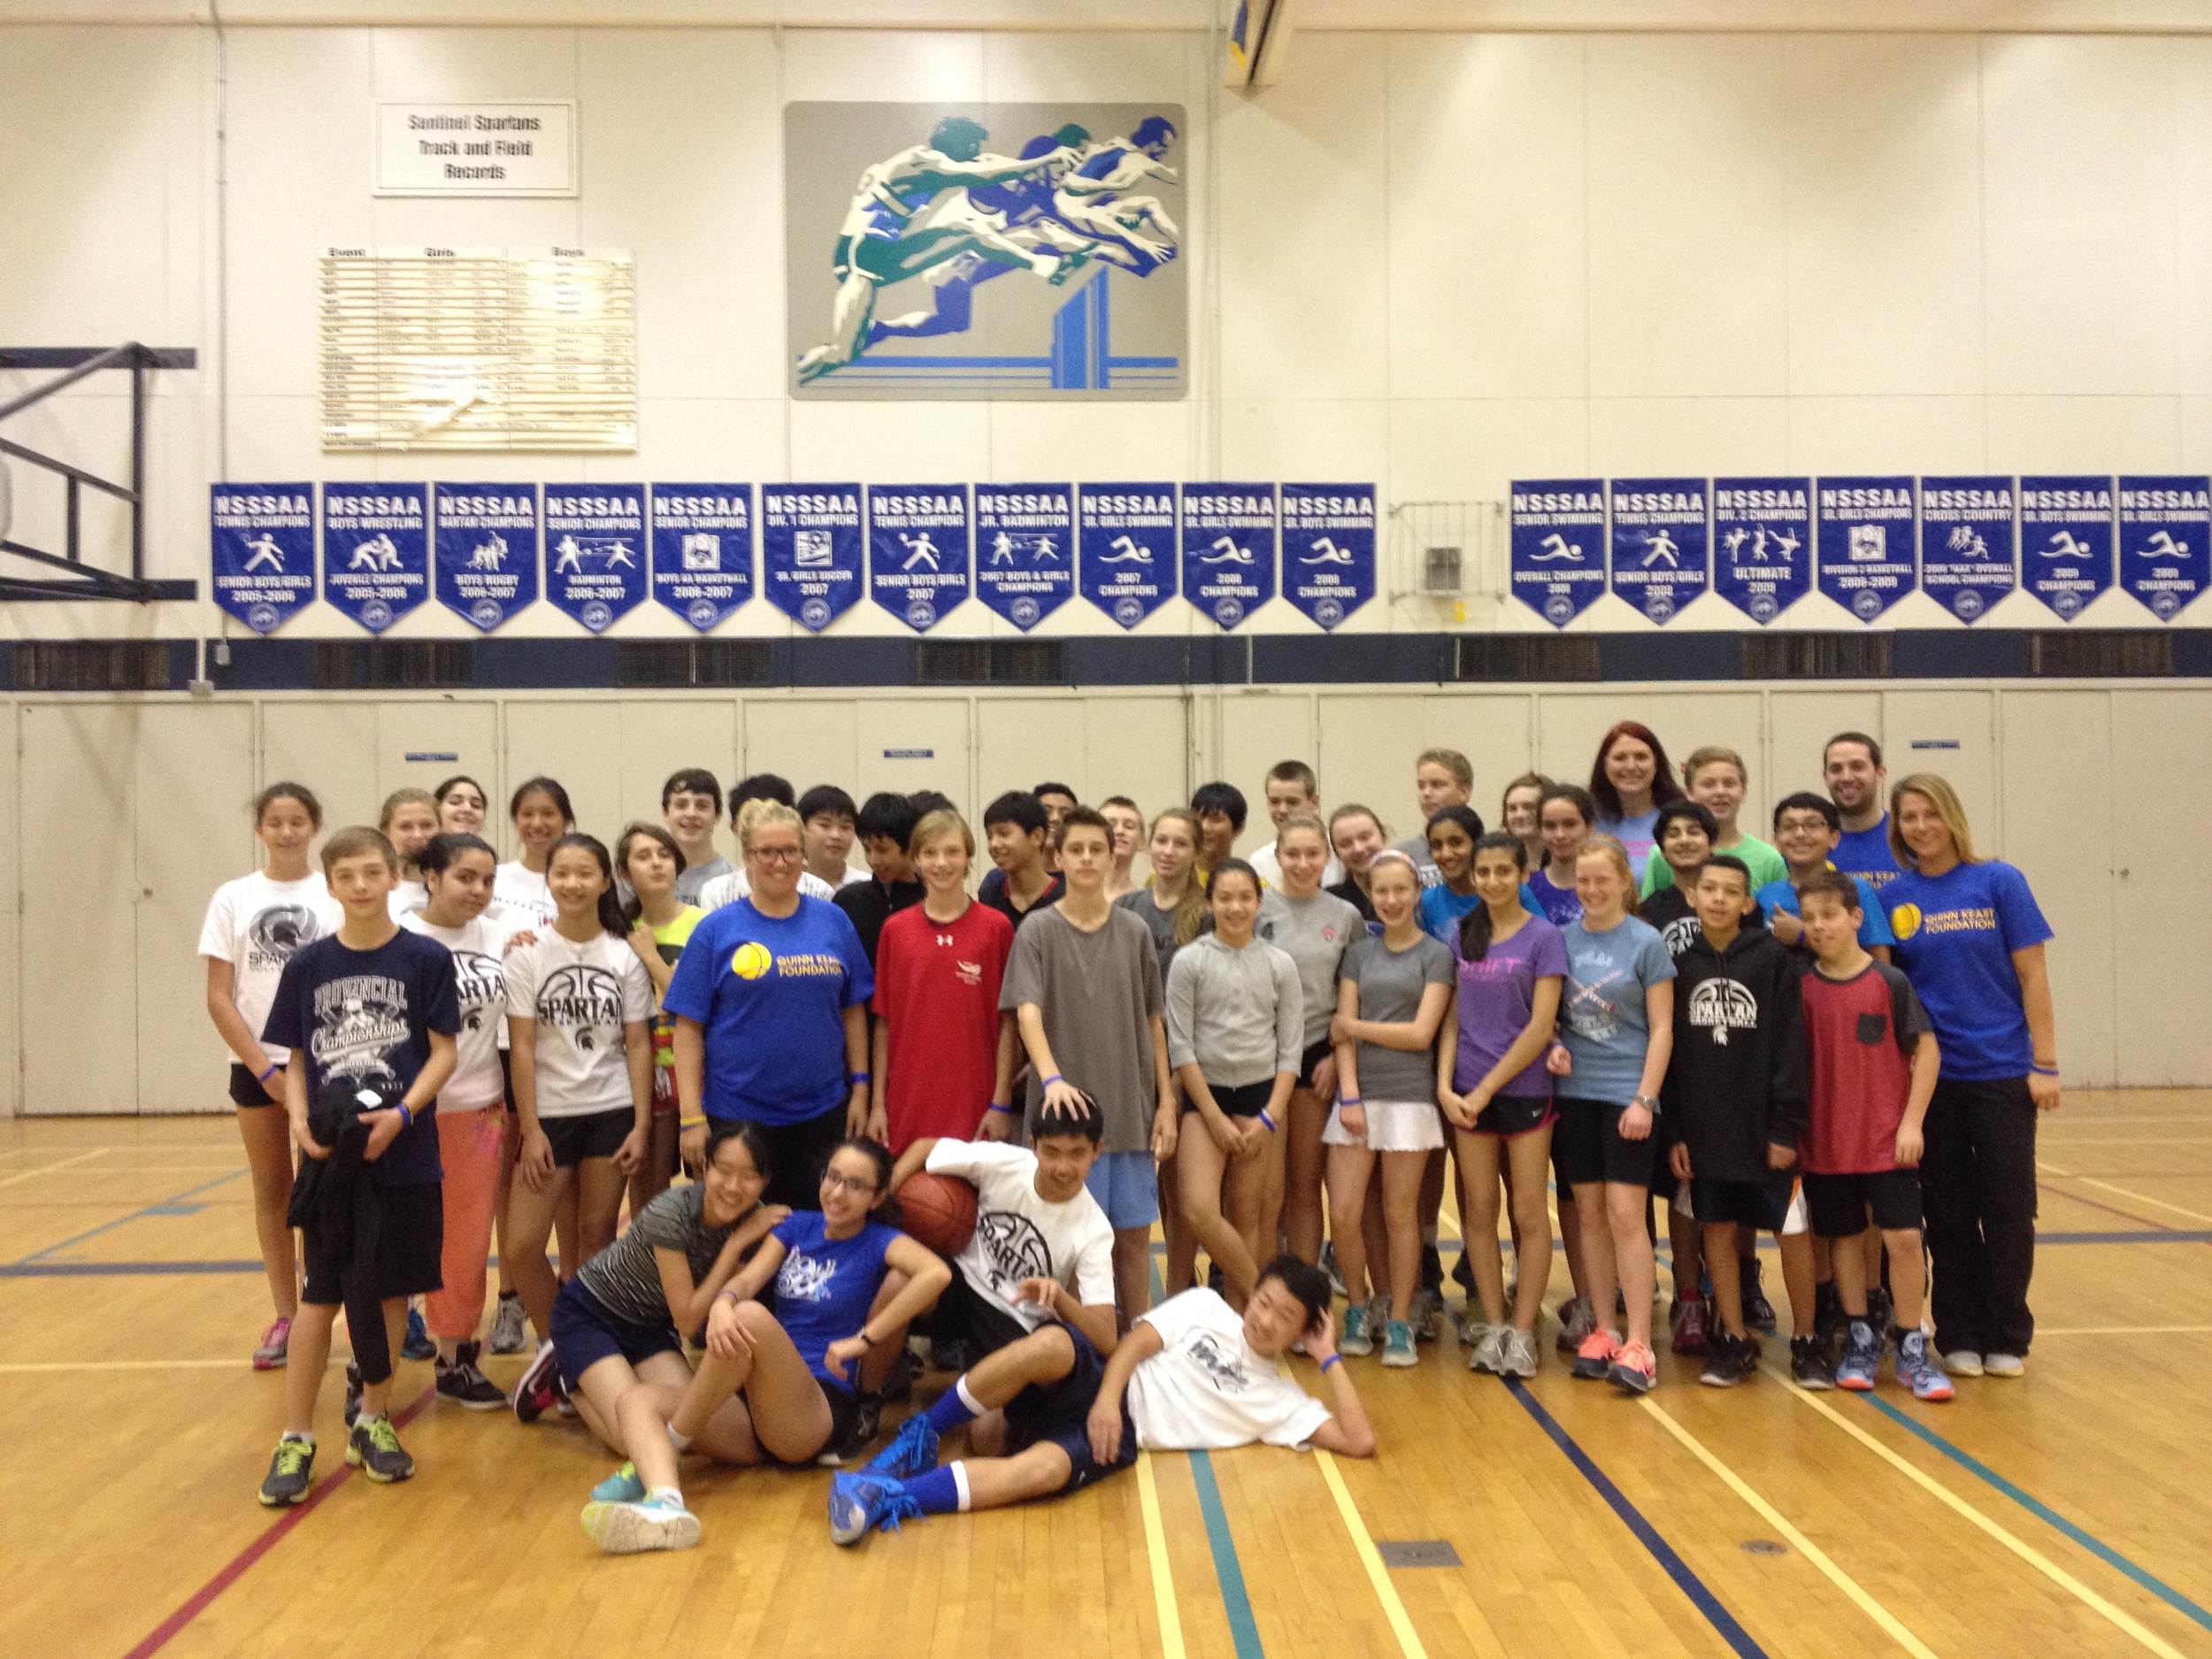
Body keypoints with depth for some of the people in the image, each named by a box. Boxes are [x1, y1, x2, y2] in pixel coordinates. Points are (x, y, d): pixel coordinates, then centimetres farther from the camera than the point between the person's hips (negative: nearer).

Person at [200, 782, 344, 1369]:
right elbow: (218, 997, 1)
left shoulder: (336, 896, 0)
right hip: (256, 1065, 2)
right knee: (272, 1189, 8)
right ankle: (284, 1317, 17)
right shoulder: (233, 898, 3)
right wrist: (264, 1067, -6)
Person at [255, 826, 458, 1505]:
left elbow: (443, 1050, -4)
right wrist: (298, 1116, -10)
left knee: (390, 1288, 9)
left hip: (402, 1152, -1)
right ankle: (296, 1439, 13)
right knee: (320, 1292, 4)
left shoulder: (426, 959, -3)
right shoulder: (308, 964, 3)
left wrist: (402, 1113, -18)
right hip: (328, 1152, 1)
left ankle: (372, 1416, 26)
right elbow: (296, 1058, 8)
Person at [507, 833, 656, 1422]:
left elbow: (638, 1045, 2)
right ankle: (553, 1345, 14)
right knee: (521, 1244, -7)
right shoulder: (529, 953, -2)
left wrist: (641, 1125, -5)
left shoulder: (624, 956, 2)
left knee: (597, 1235, 4)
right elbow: (521, 1046, -4)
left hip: (611, 1112, 1)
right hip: (550, 1113, -1)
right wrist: (530, 1129, -9)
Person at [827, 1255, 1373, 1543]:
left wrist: (1330, 1359, 2)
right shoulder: (1206, 1308, 14)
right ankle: (919, 1437, -22)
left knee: (1043, 1469, -36)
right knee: (1050, 1343, -37)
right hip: (1101, 1392, 1)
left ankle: (889, 1499, -39)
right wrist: (1106, 1399, -15)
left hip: (1125, 1437, -1)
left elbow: (1359, 1441, 5)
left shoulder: (1280, 1402, 14)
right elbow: (1135, 1341, 4)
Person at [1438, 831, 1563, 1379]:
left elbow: (1540, 1026, -9)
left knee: (1528, 1213, 3)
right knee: (1479, 1210, 7)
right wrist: (1445, 1085, -4)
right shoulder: (1462, 936, 8)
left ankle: (1523, 1330, 12)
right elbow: (1452, 1018, 8)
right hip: (1467, 1095, 4)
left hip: (1524, 1090, -3)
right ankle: (1491, 1324, 17)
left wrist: (1486, 1087, -10)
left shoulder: (1542, 936, -4)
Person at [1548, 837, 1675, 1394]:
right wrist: (1552, 1047, -6)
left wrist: (1644, 1099, -11)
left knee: (1625, 1214, -8)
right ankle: (1602, 1331, 18)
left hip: (1626, 1095, -4)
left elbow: (1661, 1029, -4)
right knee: (1590, 1213, 9)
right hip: (1573, 1092, 4)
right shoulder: (1562, 940, 7)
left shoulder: (1646, 942, -3)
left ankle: (1638, 1345, -3)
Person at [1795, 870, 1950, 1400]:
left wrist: (1912, 1121, -8)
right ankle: (1860, 1342, 24)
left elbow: (1927, 1049, -3)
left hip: (1888, 1139, -2)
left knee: (1903, 1237, -4)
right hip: (1826, 1142, 2)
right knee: (1843, 1238, 10)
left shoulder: (1890, 982, -7)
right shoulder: (1802, 988, 0)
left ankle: (1911, 1349, 11)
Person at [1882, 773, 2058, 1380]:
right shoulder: (1893, 896, 2)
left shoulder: (1998, 882, -2)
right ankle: (1959, 1336, 20)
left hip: (2002, 1072, -1)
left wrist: (2044, 1063, -5)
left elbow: (2031, 976, -2)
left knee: (2008, 1208, 4)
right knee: (1948, 1212, 8)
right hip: (1929, 1074, 1)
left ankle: (2007, 1337, 19)